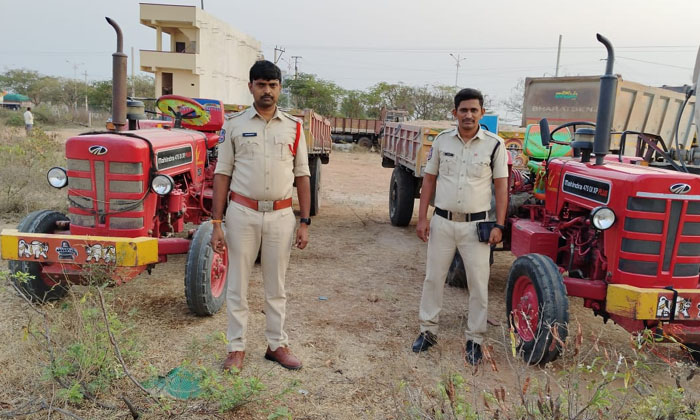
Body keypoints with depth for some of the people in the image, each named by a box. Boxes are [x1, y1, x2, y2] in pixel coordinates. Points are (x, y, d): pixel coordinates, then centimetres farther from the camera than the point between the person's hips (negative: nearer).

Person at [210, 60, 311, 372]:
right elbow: (222, 174, 1)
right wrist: (216, 223, -5)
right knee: (237, 285, 7)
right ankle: (236, 347, 22)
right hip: (242, 213, -1)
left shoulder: (293, 127, 5)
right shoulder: (234, 125, 1)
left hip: (281, 215, 1)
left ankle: (276, 344, 27)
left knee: (276, 286, 13)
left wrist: (304, 222, 1)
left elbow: (301, 176, 6)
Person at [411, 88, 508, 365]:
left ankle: (474, 339, 20)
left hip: (476, 225, -2)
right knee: (433, 277, 10)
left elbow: (501, 186, -1)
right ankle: (428, 330, 26)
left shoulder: (494, 144, -4)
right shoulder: (442, 141, 2)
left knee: (478, 283, 5)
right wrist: (422, 218, 0)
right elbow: (429, 180, 6)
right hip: (442, 222, 2)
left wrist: (499, 225, -7)